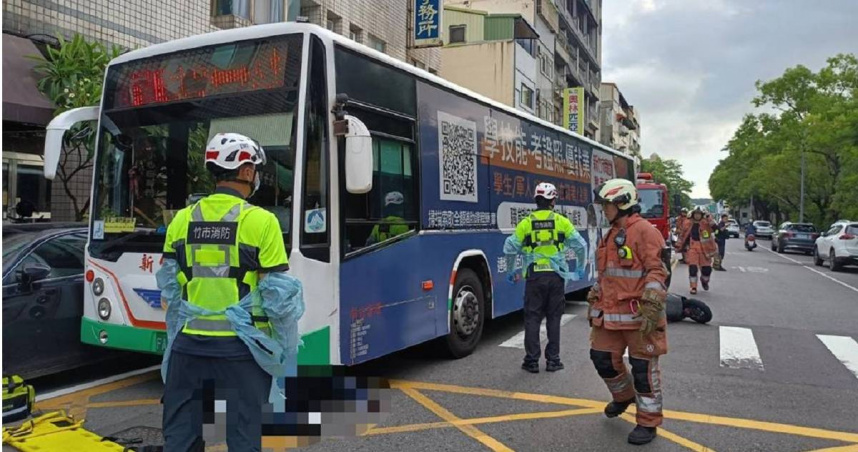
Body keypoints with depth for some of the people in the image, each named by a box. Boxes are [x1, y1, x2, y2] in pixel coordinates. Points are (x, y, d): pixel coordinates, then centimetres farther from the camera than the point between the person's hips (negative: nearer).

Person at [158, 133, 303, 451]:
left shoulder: (182, 220, 4)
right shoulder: (260, 221, -10)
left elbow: (168, 291, 7)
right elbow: (277, 294, -9)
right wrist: (285, 344, 3)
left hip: (189, 344, 4)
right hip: (240, 346, -4)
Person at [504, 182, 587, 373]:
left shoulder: (526, 223, 0)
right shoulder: (562, 222, 0)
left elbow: (510, 248, -1)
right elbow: (580, 246, -1)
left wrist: (511, 271, 13)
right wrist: (580, 268, 13)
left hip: (534, 276, 0)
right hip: (556, 276, 1)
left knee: (532, 319, 6)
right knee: (554, 319, 9)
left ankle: (532, 361, 9)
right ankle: (553, 360, 13)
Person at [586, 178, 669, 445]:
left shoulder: (644, 231, -12)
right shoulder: (611, 235, 16)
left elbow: (656, 272, -18)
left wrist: (651, 309, -24)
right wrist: (594, 302, 24)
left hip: (637, 316, -8)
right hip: (610, 314, 9)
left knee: (643, 367, 1)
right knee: (603, 358, 14)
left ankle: (648, 422, 15)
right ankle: (624, 396, 40)